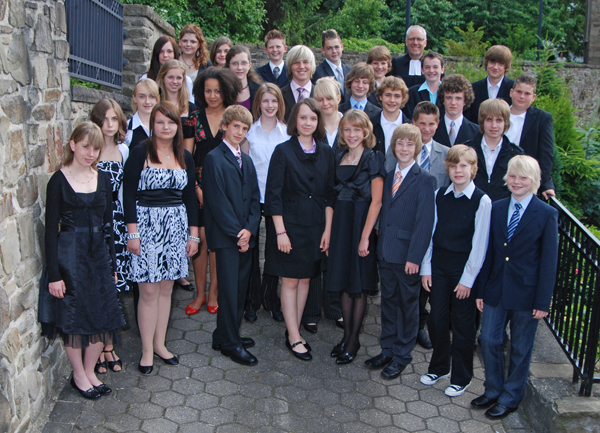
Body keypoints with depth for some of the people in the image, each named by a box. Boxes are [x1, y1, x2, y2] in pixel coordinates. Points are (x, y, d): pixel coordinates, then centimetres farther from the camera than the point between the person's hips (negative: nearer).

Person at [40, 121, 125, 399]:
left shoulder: (103, 179, 6)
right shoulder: (59, 181, -8)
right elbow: (51, 229, -9)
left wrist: (112, 264, 11)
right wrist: (54, 274, -12)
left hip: (99, 253, 5)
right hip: (70, 254, -5)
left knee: (104, 317, 7)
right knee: (74, 317, 5)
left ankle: (89, 370, 27)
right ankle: (78, 375, 25)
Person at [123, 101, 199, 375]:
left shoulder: (185, 158, 9)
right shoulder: (140, 154, -4)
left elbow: (190, 197, 12)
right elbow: (129, 195, -6)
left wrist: (193, 234, 9)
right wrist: (132, 233, -11)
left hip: (176, 227, 4)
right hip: (146, 226, -4)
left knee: (166, 288, 10)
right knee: (149, 290, -2)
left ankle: (159, 344, 23)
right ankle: (147, 350, 10)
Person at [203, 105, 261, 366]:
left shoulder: (246, 160, 17)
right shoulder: (213, 158, -5)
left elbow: (255, 198, 11)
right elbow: (218, 201, -11)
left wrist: (249, 229, -4)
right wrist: (236, 233, -12)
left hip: (246, 235, 7)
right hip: (225, 236, -7)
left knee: (240, 288, 10)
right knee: (229, 289, -2)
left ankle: (227, 335, 23)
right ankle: (229, 343, 9)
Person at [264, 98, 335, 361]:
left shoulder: (325, 153, 6)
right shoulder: (283, 151, -5)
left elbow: (329, 194, 8)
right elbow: (273, 194, -8)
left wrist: (328, 229, 1)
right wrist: (280, 231, -13)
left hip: (316, 226, 4)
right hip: (289, 223, -4)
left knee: (305, 279, 11)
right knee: (290, 280, 2)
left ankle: (294, 331, 24)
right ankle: (294, 338, 12)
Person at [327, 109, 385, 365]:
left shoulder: (373, 159, -7)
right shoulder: (338, 159, 10)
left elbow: (376, 202, -11)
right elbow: (334, 197, 12)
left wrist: (365, 237, -16)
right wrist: (329, 231, 6)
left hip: (362, 225, -6)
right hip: (340, 225, 6)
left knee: (359, 284, 3)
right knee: (343, 282, 11)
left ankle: (354, 341, 16)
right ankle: (347, 335, 24)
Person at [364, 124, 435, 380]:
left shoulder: (424, 180, -10)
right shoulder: (389, 177, 10)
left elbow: (424, 222, -14)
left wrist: (414, 257, -18)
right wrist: (380, 242, 6)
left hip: (407, 255, -6)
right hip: (385, 252, 6)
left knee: (408, 304, 9)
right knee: (388, 301, 16)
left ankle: (402, 356, 23)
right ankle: (387, 350, 30)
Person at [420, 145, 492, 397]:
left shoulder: (482, 201, -11)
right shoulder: (439, 195, 3)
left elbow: (479, 245, -10)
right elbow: (430, 233, 6)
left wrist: (467, 279, -10)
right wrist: (426, 269, 4)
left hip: (464, 272, -4)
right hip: (438, 268, 4)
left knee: (462, 324, 7)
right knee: (437, 319, 12)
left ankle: (461, 378, 25)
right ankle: (438, 367, 33)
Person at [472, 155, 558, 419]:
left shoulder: (547, 214, -8)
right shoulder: (496, 209, 4)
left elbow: (549, 261, -8)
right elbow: (488, 252, 6)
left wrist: (543, 302, -9)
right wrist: (481, 291, 5)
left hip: (526, 294, -4)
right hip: (496, 291, 4)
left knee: (520, 349, 11)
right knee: (489, 341, 10)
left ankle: (510, 399, 29)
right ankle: (493, 391, 32)